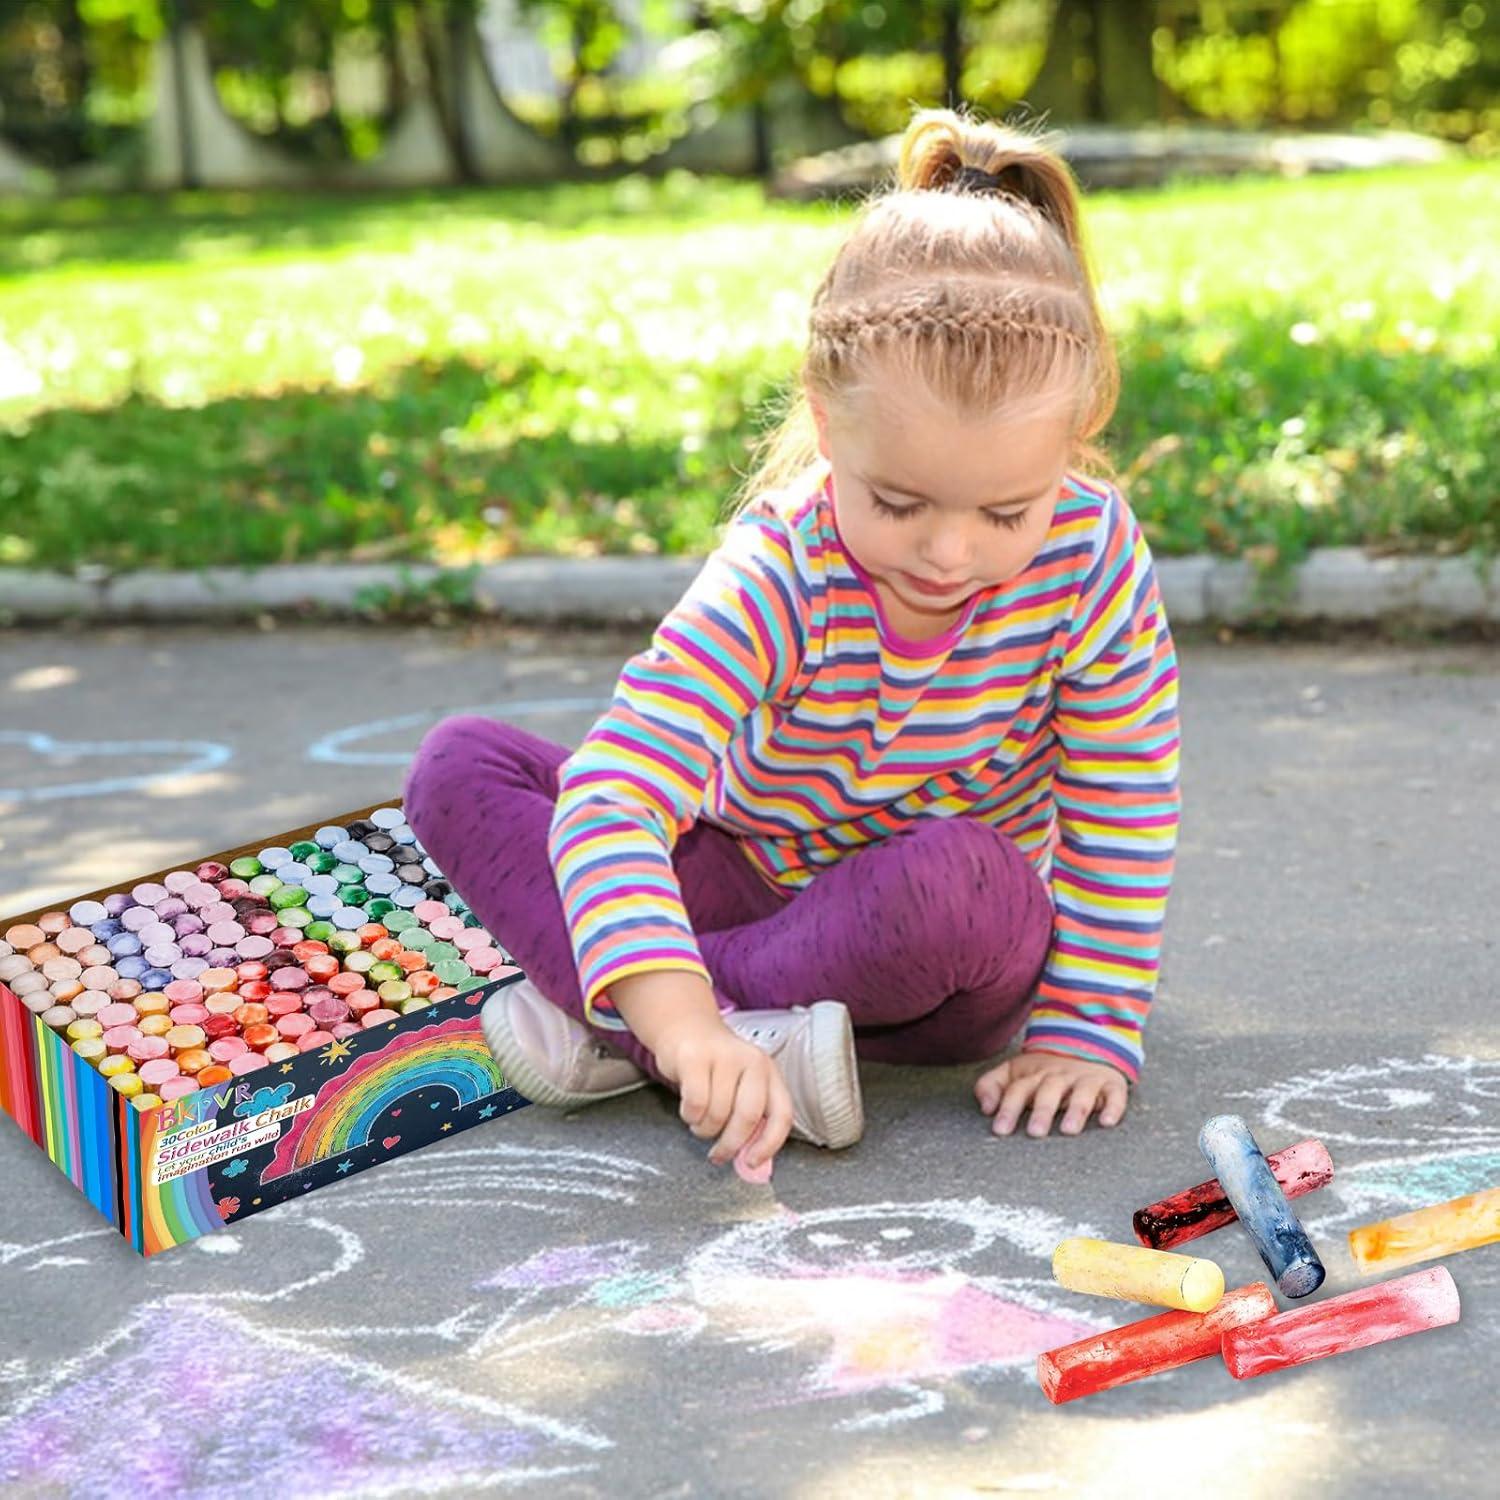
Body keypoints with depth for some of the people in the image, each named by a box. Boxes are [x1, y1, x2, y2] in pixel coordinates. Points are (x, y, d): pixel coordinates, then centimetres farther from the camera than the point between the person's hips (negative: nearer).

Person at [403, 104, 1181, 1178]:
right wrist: (681, 1018, -55)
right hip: (749, 882, 1)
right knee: (458, 766, -16)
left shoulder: (1095, 553, -21)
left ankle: (598, 1015, -23)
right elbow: (614, 794, -39)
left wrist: (1089, 1035, -16)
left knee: (958, 874, -39)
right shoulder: (777, 574, -27)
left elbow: (1127, 811, -12)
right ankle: (749, 1032, -32)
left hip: (951, 965, 0)